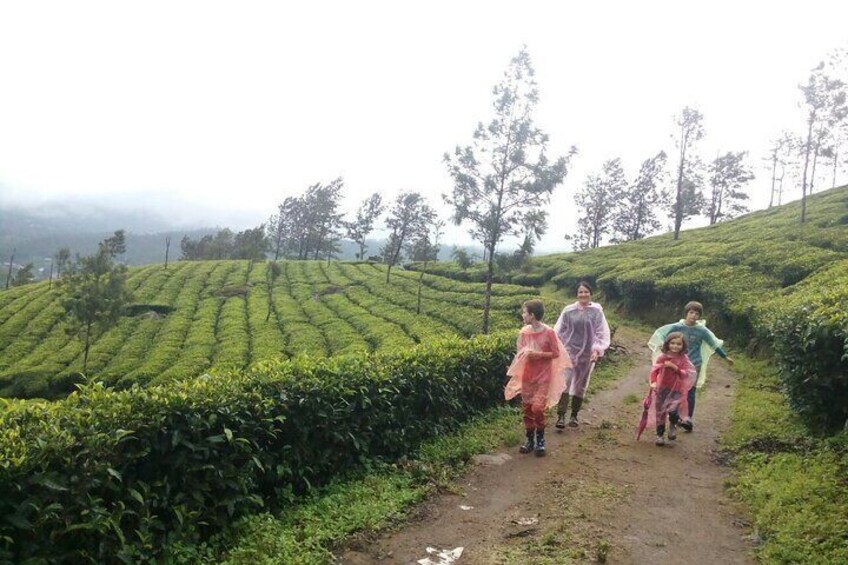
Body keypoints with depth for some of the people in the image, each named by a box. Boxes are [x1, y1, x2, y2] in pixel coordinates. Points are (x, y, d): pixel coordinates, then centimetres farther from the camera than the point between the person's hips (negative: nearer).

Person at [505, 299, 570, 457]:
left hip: (543, 376, -5)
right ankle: (530, 440, 21)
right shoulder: (523, 332, 0)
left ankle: (540, 440, 8)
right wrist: (524, 354, -15)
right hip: (527, 375, 5)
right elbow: (519, 351, 7)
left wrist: (539, 354, -20)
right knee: (527, 408, 8)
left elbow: (556, 353, -9)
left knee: (537, 408, -11)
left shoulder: (548, 332, -13)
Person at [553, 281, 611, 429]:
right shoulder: (569, 311, -2)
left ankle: (574, 416, 22)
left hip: (587, 354, 1)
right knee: (565, 382, -12)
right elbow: (558, 330, 5)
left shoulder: (597, 312, -2)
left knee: (580, 385, 10)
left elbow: (603, 333, -1)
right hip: (569, 351, -1)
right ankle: (561, 416, -13)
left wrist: (598, 350, -10)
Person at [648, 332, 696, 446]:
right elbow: (654, 369, -2)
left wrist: (675, 367, -26)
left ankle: (673, 426, 13)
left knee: (673, 410, -20)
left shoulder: (683, 359, -6)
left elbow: (685, 374, -12)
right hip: (662, 389, 2)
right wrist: (653, 382, -16)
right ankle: (660, 435, 25)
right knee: (660, 413, 8)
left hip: (676, 390, -1)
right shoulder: (662, 357, -5)